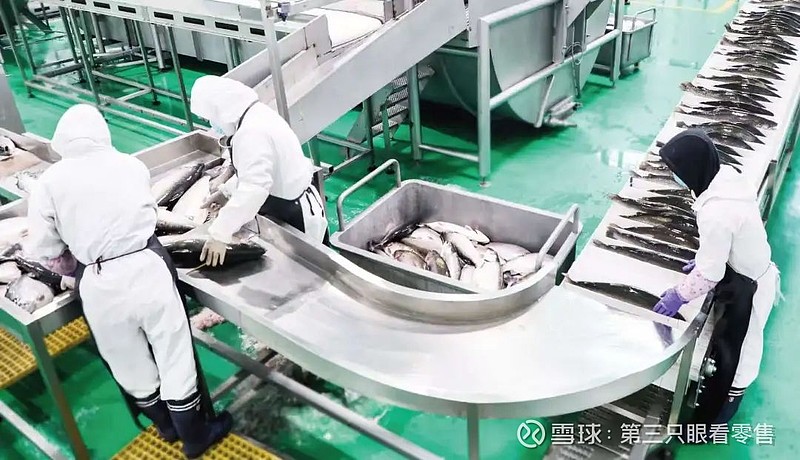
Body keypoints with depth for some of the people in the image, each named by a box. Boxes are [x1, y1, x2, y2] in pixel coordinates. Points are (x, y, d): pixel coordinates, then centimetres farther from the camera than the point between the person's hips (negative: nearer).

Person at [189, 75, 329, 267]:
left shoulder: (252, 132, -27)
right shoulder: (257, 114, 4)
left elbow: (254, 188, -37)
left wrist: (220, 234, -38)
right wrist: (226, 191, 15)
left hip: (295, 219, -10)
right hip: (295, 208, 10)